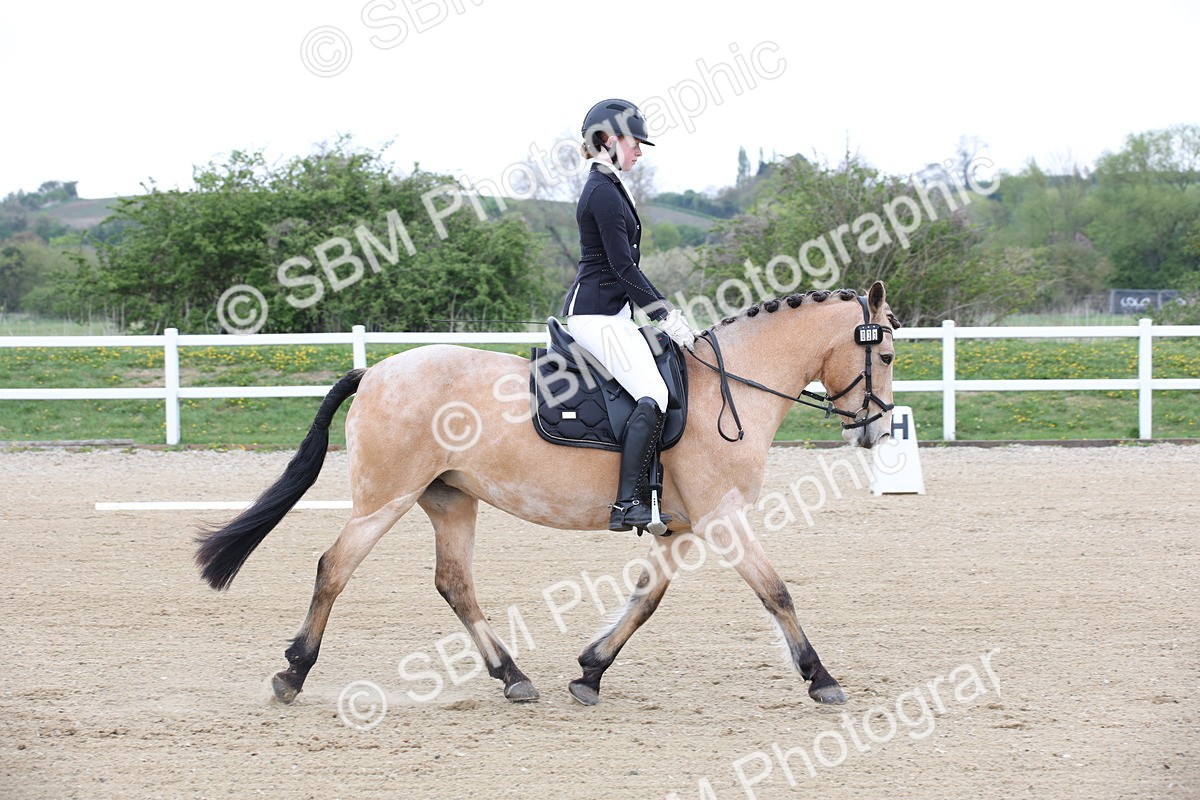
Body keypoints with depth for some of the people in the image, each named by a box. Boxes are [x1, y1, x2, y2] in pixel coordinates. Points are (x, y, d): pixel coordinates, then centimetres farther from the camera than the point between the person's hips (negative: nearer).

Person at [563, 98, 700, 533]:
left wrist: (666, 310, 17)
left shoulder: (607, 187, 19)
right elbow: (623, 266, -18)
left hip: (611, 312, 11)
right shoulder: (604, 191, -14)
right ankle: (627, 504, -26)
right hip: (596, 313, -11)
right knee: (653, 396, -22)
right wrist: (665, 315, -15)